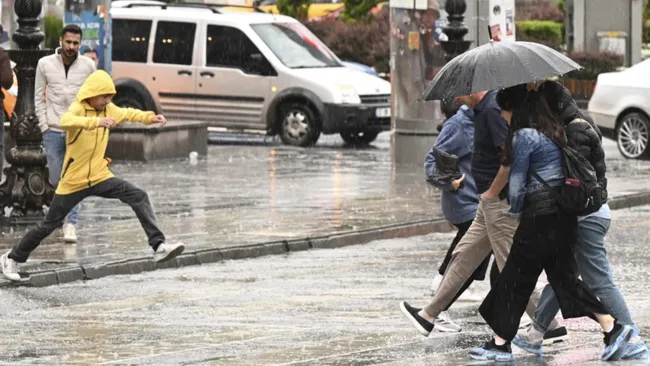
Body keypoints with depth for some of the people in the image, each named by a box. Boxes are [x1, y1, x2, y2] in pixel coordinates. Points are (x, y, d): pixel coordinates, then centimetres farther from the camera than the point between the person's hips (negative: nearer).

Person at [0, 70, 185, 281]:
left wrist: (150, 117, 8)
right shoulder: (78, 109, -18)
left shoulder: (107, 109, 2)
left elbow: (127, 114, 23)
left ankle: (158, 246, -19)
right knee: (50, 225, 6)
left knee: (139, 197, -14)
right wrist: (97, 122, -56)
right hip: (74, 181, -5)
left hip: (100, 177, 5)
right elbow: (65, 121, -42)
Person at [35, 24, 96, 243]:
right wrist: (44, 125, 0)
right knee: (56, 179, 7)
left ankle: (71, 223, -6)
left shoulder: (88, 66, -1)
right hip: (53, 130, 1)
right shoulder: (45, 64, 1)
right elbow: (39, 96, 6)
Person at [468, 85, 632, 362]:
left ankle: (501, 344, 11)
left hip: (539, 218, -8)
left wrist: (515, 212, 6)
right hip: (563, 215, 8)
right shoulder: (552, 130, 12)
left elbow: (517, 182, -10)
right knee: (563, 275, 13)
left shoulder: (524, 136, -14)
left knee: (515, 278, 3)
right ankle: (613, 327, 5)